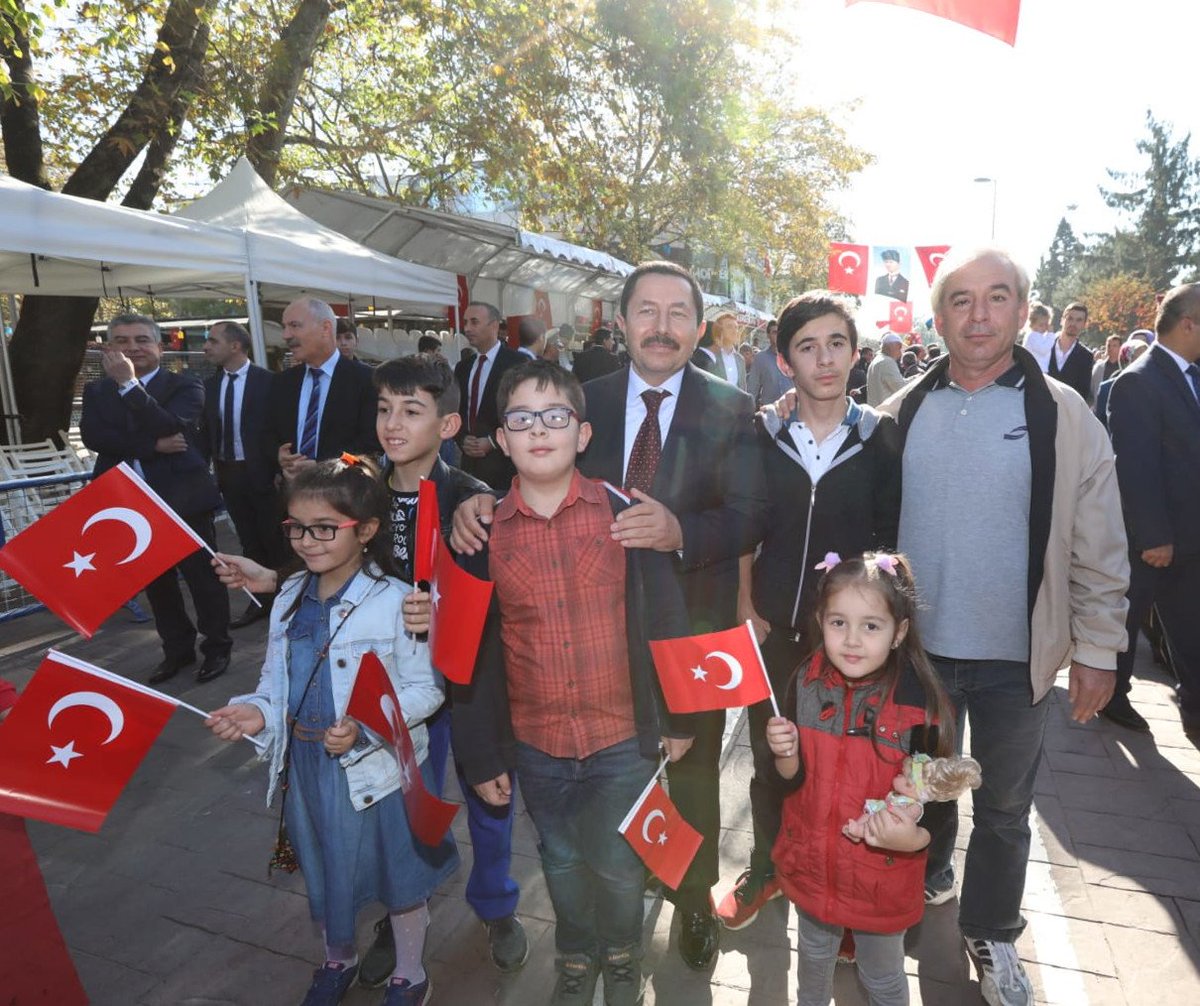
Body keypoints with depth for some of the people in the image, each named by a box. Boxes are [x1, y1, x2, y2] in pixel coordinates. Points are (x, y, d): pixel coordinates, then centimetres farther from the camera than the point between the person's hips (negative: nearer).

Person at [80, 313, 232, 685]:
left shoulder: (184, 385, -3)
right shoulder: (97, 391, 9)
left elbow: (170, 427, -20)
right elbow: (93, 436, -8)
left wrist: (129, 383, -22)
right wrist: (153, 445, -18)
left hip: (183, 500, -4)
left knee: (203, 578, 6)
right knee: (156, 584, 15)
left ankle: (217, 647, 23)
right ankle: (177, 649, 31)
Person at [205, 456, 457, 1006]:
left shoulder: (395, 602, -20)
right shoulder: (290, 599, -1)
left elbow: (425, 689, -17)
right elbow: (277, 680, 8)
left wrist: (365, 727, -29)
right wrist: (258, 712, -12)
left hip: (379, 768, -5)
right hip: (307, 764, 6)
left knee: (398, 874, 16)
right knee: (323, 869, 26)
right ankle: (337, 959, 55)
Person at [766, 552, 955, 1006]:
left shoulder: (919, 705, -23)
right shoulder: (808, 684, -13)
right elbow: (792, 782, -6)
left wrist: (914, 837, -31)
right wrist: (786, 755, -27)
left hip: (881, 879, -3)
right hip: (812, 864, 3)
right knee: (814, 956, 29)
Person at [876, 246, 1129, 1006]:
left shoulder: (1064, 417, -8)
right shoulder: (904, 412, -3)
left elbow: (1100, 549, -5)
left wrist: (1098, 649, -5)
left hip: (1015, 658, -1)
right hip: (915, 647, 2)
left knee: (1004, 808, 16)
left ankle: (992, 935, 39)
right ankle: (928, 877, 50)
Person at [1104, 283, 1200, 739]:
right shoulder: (1137, 382, -17)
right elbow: (1134, 466, -21)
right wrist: (1153, 537, -20)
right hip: (1148, 535, -7)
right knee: (1126, 618, 10)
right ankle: (1112, 696, 28)